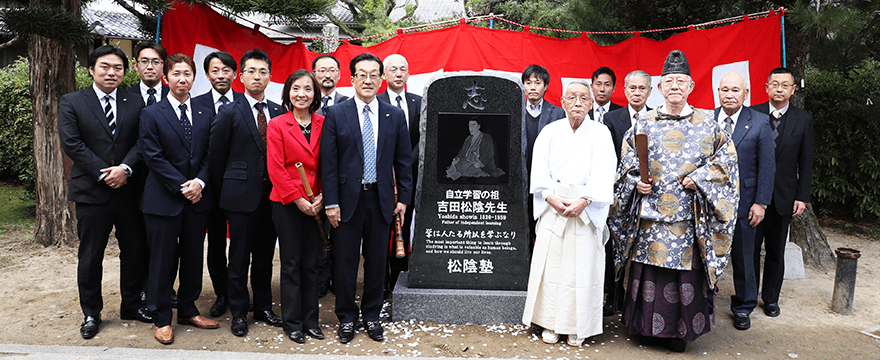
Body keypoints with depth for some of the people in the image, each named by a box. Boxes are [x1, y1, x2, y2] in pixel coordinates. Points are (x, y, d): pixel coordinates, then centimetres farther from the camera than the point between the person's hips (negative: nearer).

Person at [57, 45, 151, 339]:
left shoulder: (135, 105, 8)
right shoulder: (71, 103, 2)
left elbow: (141, 143, 0)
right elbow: (71, 143, -7)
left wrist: (125, 168, -17)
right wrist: (104, 173, -13)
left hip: (129, 191, 2)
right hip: (92, 193, -2)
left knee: (134, 252, 10)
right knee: (90, 257, 7)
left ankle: (131, 305, 27)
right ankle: (91, 313, 22)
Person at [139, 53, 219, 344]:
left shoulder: (205, 115, 9)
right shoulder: (151, 114, -3)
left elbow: (209, 155, 7)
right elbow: (153, 157, -9)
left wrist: (200, 182, -10)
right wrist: (182, 186, -15)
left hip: (197, 199, 4)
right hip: (164, 200, -4)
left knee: (193, 258, 12)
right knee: (163, 262, 4)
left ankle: (188, 310, 28)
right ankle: (161, 319, 18)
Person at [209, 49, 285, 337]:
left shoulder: (279, 113, 8)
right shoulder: (229, 113, -3)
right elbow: (216, 156, 0)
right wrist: (225, 191, 3)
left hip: (272, 194, 4)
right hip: (242, 195, -3)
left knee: (265, 256, 13)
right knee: (239, 258, 4)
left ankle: (263, 307, 27)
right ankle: (239, 313, 17)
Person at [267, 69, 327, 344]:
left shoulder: (323, 124, 6)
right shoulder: (277, 125, -2)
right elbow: (276, 169, -7)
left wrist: (322, 196, -7)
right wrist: (299, 200, -12)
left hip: (316, 205, 3)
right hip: (287, 204, -2)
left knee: (311, 264, 10)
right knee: (291, 264, 6)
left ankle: (310, 320, 22)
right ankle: (292, 323, 18)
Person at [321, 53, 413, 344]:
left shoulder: (395, 115, 5)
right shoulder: (336, 114, -1)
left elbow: (403, 160, 7)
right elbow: (328, 162, -4)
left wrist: (404, 197, 2)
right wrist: (331, 202, -8)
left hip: (381, 199, 2)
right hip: (347, 199, -2)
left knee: (377, 261, 11)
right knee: (345, 262, 7)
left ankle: (371, 316, 27)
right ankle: (346, 318, 24)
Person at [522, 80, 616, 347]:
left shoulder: (600, 133, 2)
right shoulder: (550, 131, 7)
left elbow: (603, 172, -8)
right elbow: (539, 168, 0)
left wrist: (584, 200, -20)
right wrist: (551, 197, -15)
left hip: (587, 210, -1)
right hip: (553, 206, 1)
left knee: (582, 265, 1)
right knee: (551, 263, 1)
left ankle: (577, 327, 13)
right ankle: (550, 323, 13)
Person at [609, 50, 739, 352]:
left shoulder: (706, 125, 7)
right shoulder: (644, 125, 9)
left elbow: (726, 157, 6)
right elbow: (627, 160, 12)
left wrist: (700, 178, -7)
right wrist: (637, 181, -5)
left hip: (689, 217, -1)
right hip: (651, 214, 1)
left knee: (687, 270, 2)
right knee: (650, 270, 4)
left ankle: (680, 331, 16)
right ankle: (649, 327, 19)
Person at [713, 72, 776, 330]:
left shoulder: (760, 123, -2)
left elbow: (767, 166, -2)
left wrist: (761, 203, -6)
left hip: (742, 201, -1)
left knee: (743, 258, 10)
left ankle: (743, 308, 27)